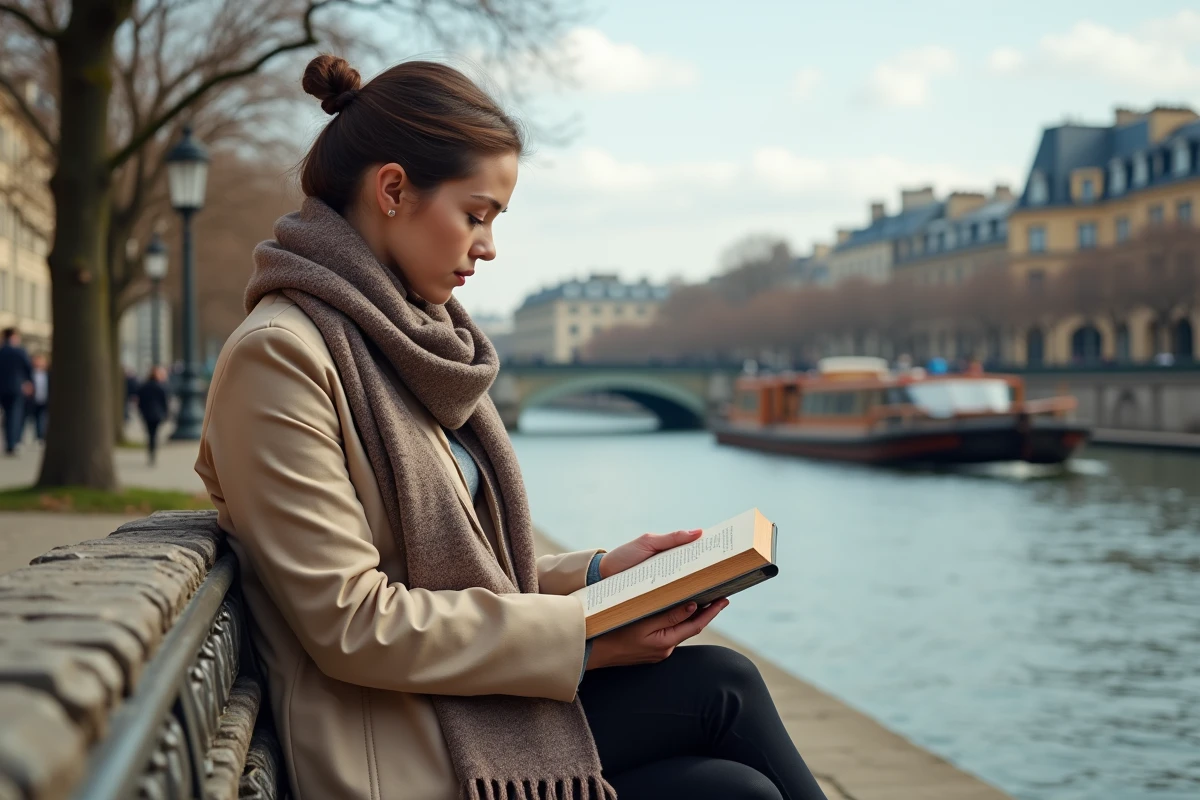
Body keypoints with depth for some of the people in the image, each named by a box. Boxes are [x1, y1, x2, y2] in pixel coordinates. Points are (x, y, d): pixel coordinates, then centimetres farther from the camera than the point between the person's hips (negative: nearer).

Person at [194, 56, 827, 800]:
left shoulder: (415, 340, 14)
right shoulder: (278, 356, -14)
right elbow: (352, 623, -19)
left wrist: (598, 572, 4)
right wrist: (582, 638, -17)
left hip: (469, 706, 8)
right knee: (719, 686, -13)